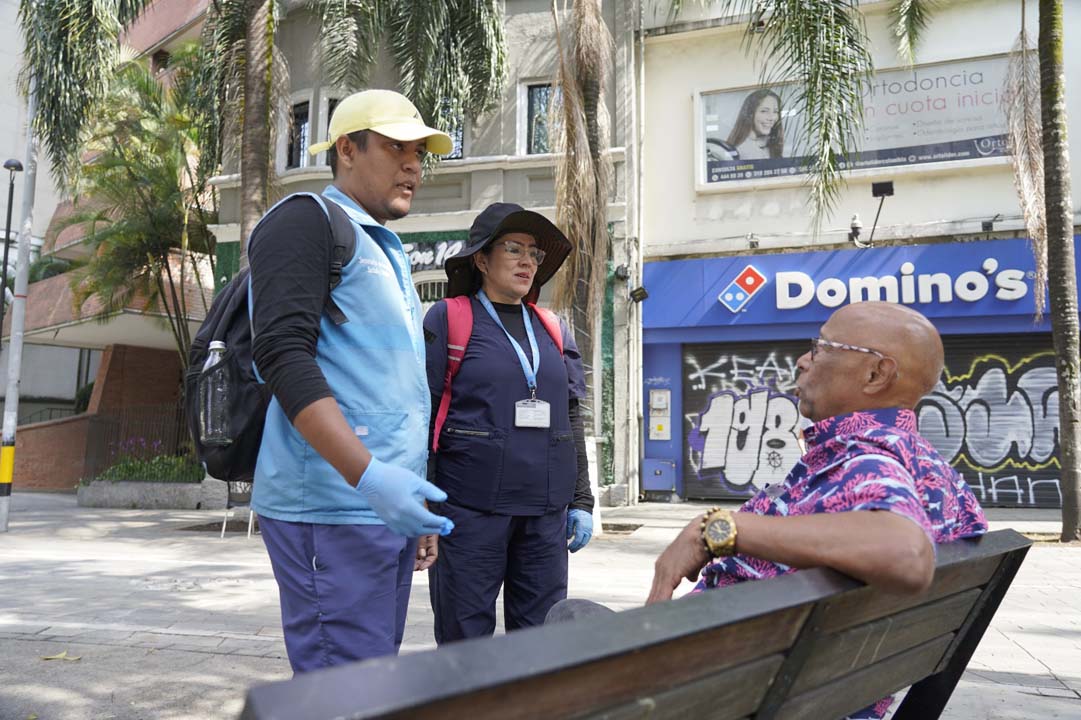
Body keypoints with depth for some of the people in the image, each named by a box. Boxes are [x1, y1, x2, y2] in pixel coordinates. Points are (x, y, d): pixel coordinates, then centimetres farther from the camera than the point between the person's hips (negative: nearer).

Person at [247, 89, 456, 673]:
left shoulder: (386, 251, 24)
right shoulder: (305, 221, -3)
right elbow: (282, 356, -17)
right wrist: (368, 475, -25)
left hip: (386, 508, 9)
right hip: (333, 509, -9)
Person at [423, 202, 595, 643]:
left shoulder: (553, 330, 15)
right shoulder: (447, 319, 1)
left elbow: (572, 420, 16)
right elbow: (421, 416, -4)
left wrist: (581, 501, 12)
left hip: (546, 512, 5)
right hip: (470, 509, -4)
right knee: (465, 642, 4)